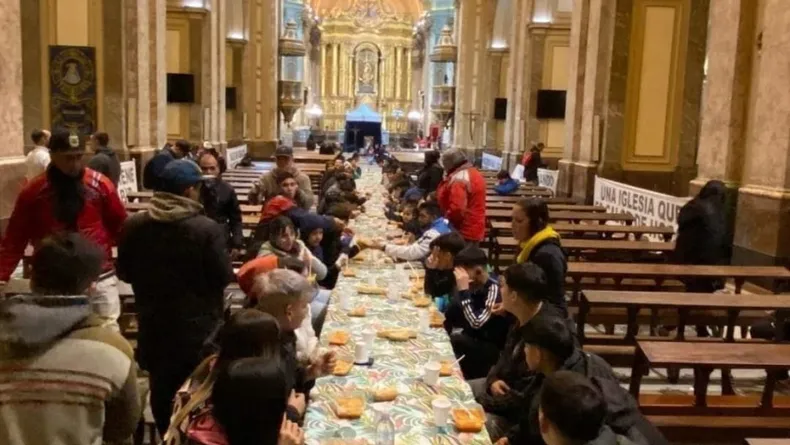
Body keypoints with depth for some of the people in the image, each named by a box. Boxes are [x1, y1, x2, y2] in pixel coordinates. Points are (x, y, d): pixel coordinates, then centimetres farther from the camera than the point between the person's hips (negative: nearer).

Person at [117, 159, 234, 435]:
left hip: (153, 324, 4)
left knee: (161, 387, 18)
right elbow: (224, 277, -15)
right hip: (197, 325, -4)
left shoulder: (133, 226, -6)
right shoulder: (207, 229, -21)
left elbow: (124, 273, 5)